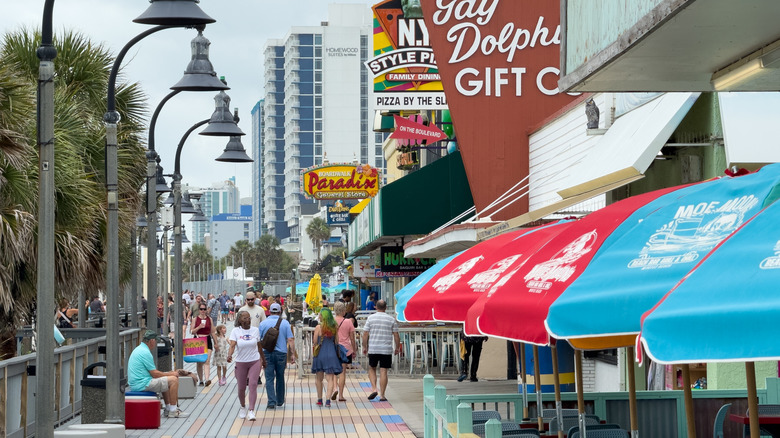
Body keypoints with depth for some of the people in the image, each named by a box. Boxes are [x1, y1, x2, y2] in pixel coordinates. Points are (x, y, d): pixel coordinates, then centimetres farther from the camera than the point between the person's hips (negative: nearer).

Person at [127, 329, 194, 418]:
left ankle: (168, 409, 27)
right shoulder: (145, 352, -18)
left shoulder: (139, 349, 16)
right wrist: (171, 374, -2)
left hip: (135, 384, 11)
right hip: (142, 384, -11)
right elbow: (155, 374, -16)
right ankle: (173, 411, -6)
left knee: (166, 381, 26)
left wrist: (168, 373, 17)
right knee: (173, 380, -10)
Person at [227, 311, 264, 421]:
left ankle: (251, 411, -15)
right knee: (241, 388, 8)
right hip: (241, 362, 0)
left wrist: (263, 359, 21)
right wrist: (229, 355, -38)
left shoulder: (255, 330, 1)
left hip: (255, 361, 0)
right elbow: (232, 345, -19)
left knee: (253, 385, -14)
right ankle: (243, 407, 35)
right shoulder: (235, 331, -6)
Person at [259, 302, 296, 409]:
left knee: (269, 378, -1)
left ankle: (271, 402, -11)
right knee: (280, 377, 16)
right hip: (281, 353, 1)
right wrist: (293, 354, 0)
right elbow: (290, 340, -5)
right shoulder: (285, 323, 0)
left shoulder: (263, 323, 0)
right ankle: (280, 400, 26)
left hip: (267, 353, -1)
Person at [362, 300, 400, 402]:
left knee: (372, 368, 17)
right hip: (387, 350, 0)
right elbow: (396, 336, 3)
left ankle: (373, 389, 0)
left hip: (373, 349, 0)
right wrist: (397, 347, 15)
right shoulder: (391, 319, 1)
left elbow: (365, 334, -1)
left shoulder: (370, 318, 0)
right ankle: (382, 395, 1)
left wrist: (364, 347, 9)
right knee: (383, 371, 1)